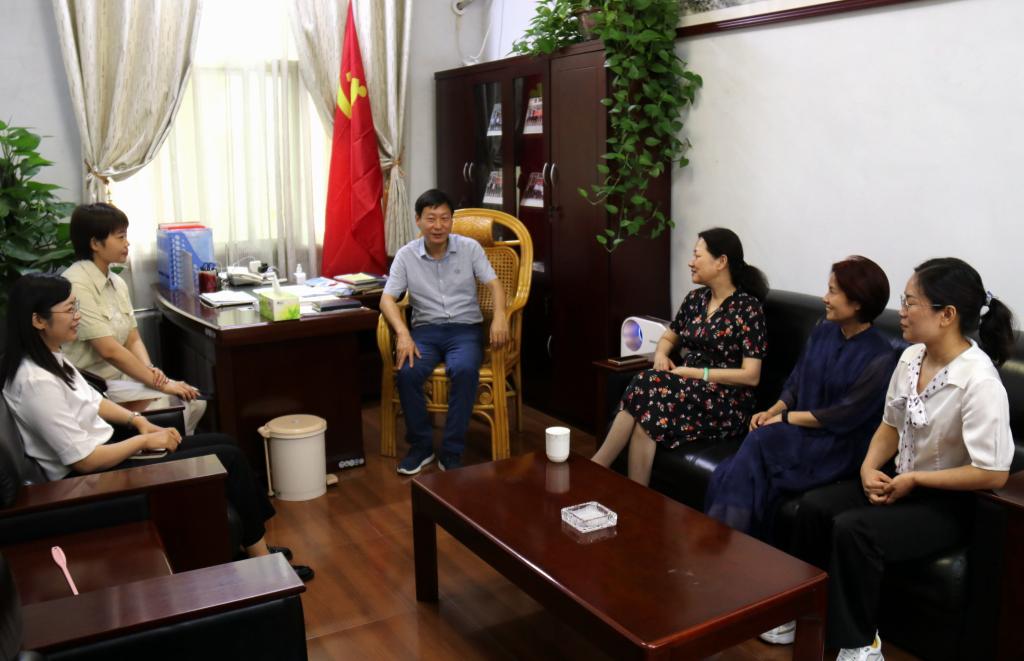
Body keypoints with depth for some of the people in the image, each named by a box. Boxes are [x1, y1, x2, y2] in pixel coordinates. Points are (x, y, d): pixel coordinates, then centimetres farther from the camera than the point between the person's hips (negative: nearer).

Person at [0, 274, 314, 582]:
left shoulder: (50, 358, 2)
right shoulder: (37, 382, -28)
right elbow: (84, 460, -26)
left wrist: (139, 421, 3)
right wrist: (144, 441, -14)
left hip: (104, 449, 10)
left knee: (224, 443, 6)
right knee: (228, 459, -9)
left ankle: (255, 545, 13)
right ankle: (259, 558, 8)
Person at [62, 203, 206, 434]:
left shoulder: (117, 283, 8)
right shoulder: (76, 285, -19)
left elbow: (133, 340, 9)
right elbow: (109, 350, -23)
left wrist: (150, 370, -11)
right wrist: (160, 382, -20)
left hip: (119, 375, 8)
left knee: (196, 401, -4)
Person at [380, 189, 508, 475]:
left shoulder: (470, 248, 1)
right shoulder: (406, 255, 2)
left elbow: (494, 284, -4)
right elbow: (387, 298, -3)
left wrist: (499, 316, -25)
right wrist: (403, 333, -22)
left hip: (465, 328, -1)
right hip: (426, 328, 1)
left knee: (464, 370, -34)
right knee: (407, 372, -30)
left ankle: (452, 453, -21)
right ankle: (421, 445, -9)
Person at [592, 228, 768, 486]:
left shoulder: (747, 307, -8)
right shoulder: (695, 299, 11)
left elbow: (751, 375, -13)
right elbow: (668, 338, 25)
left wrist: (697, 373, -16)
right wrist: (660, 355, 1)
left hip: (725, 405, -6)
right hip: (688, 390, 6)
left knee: (648, 387, -30)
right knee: (646, 416, -29)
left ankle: (594, 471, -21)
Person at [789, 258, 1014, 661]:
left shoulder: (979, 382, -25)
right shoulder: (911, 358, -1)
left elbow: (993, 474, -26)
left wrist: (914, 480, -18)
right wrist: (870, 466, -7)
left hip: (950, 501, -7)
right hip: (901, 480, 8)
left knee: (852, 529, -26)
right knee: (814, 506, -10)